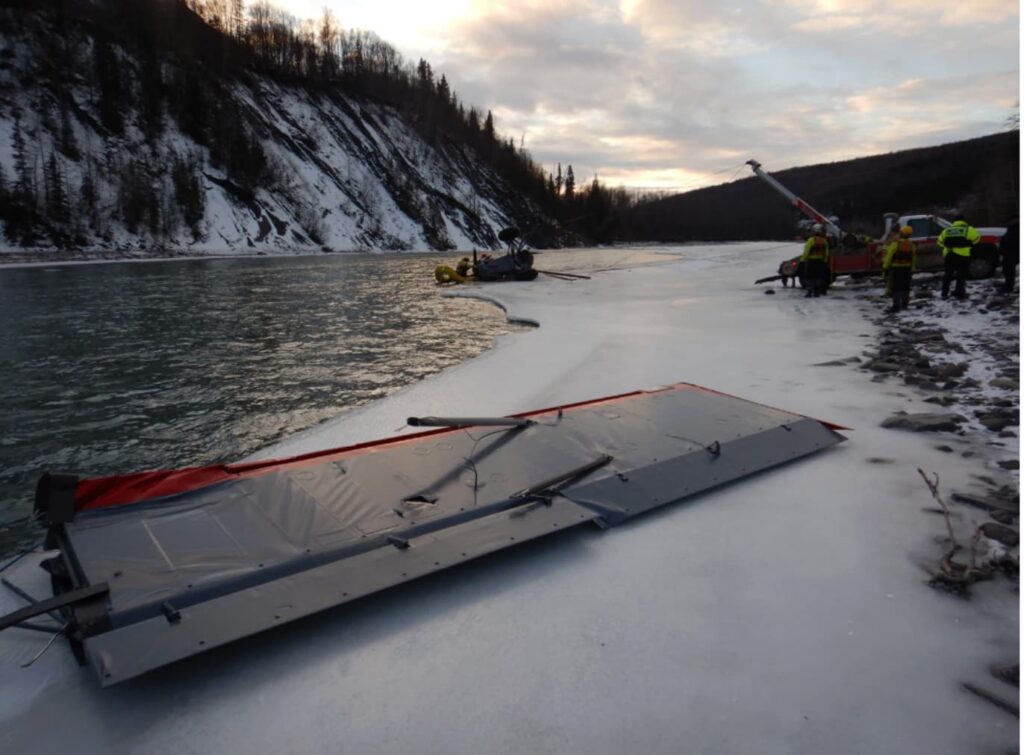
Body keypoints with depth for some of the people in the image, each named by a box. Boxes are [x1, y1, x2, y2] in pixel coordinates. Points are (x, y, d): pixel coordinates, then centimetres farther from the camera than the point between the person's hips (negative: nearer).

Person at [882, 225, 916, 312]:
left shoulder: (895, 244, -12)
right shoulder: (912, 245, 5)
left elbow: (889, 256, -14)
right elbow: (914, 259, 7)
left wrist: (885, 267, -9)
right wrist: (912, 270, 14)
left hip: (896, 268, -5)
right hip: (907, 268, 5)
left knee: (895, 287, -5)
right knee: (905, 287, 14)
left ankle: (896, 306, -10)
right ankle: (905, 304, 21)